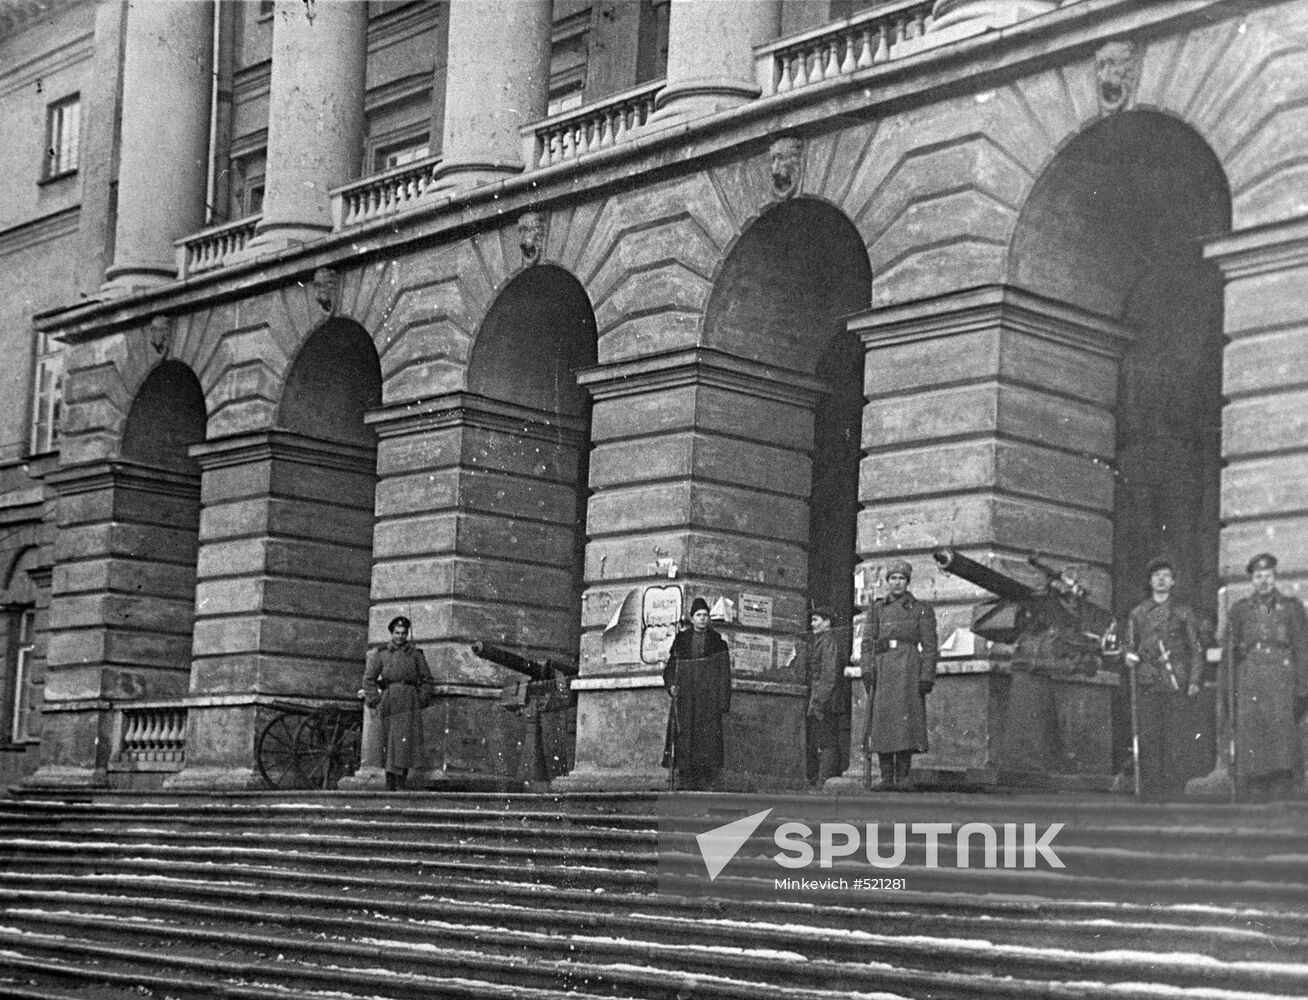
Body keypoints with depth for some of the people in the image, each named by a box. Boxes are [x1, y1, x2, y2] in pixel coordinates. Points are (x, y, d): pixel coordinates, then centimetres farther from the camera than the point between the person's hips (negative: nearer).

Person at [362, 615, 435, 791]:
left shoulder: (416, 654, 11)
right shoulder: (381, 653, 11)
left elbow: (427, 680, 13)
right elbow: (369, 678, 11)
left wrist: (422, 700, 1)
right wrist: (374, 700, 1)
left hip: (409, 701, -1)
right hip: (388, 701, 1)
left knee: (405, 739, -14)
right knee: (388, 742, 4)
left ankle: (400, 784, -18)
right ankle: (390, 785, 11)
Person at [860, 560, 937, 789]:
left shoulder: (921, 609, 9)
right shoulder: (877, 608, 16)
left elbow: (929, 646, 4)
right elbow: (868, 641, 11)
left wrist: (927, 676, -6)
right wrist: (867, 669, -3)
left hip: (909, 667, -2)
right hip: (882, 667, 2)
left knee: (906, 719, -11)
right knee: (882, 721, -4)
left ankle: (902, 777, -9)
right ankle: (886, 777, -2)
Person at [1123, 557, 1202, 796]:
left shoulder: (1184, 613, 10)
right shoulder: (1137, 613, 15)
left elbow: (1196, 649, 9)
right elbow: (1130, 645, 19)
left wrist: (1195, 680, -2)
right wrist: (1129, 657, -5)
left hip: (1177, 685, -1)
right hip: (1147, 686, 1)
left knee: (1178, 739, -6)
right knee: (1148, 739, -2)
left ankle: (1175, 790, -2)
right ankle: (1150, 791, 2)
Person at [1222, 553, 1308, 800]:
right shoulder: (1240, 610, 14)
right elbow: (1229, 651, 13)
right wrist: (1226, 690, 6)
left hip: (1282, 678, -1)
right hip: (1249, 680, 1)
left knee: (1283, 731, -8)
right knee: (1250, 731, -5)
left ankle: (1282, 787, -5)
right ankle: (1253, 788, -2)